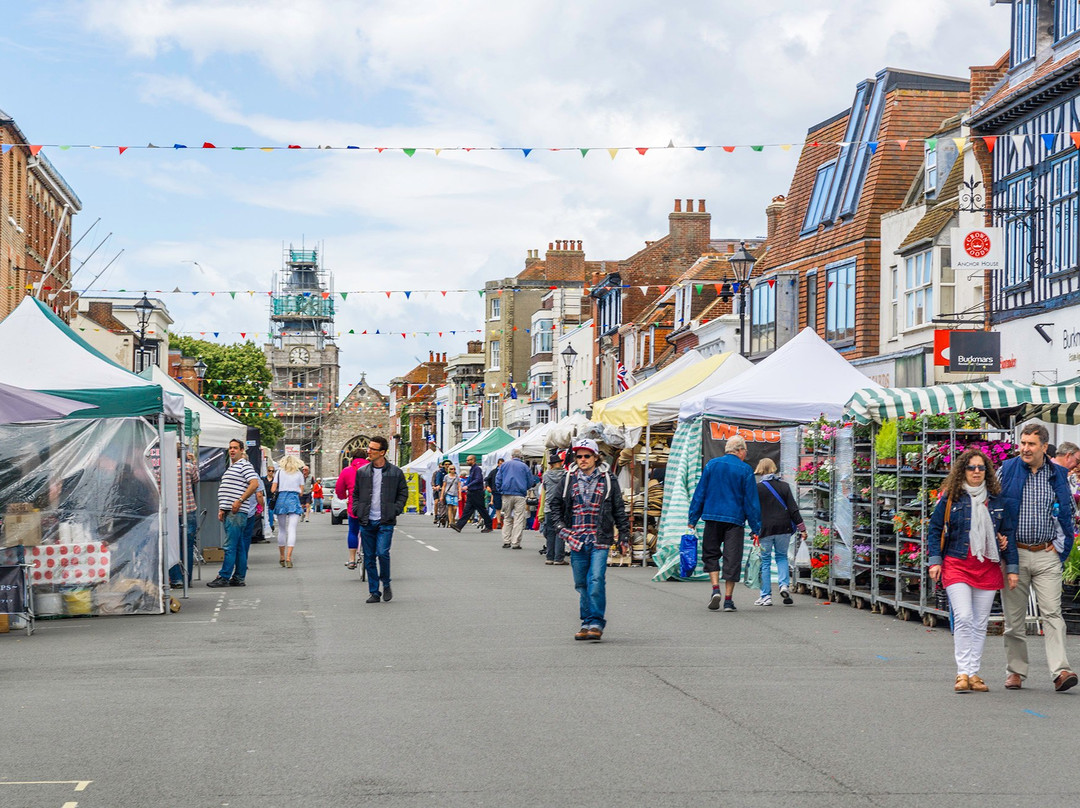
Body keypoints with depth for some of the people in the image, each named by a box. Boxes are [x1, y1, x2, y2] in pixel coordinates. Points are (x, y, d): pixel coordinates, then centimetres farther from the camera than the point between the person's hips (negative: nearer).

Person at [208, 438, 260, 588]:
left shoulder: (245, 466, -6)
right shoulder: (231, 468, 24)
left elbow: (254, 484, -18)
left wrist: (240, 501, -20)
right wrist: (222, 509, 18)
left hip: (237, 512, -10)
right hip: (228, 512, 10)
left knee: (230, 546, -10)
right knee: (239, 547, 9)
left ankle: (224, 577, -11)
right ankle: (239, 578, 10)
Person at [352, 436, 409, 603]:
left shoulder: (395, 472, 1)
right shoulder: (362, 472, 8)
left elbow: (403, 493, 9)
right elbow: (355, 494, 17)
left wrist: (395, 510, -3)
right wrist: (357, 511, 3)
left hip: (385, 521, -3)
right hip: (367, 521, 3)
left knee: (382, 553, -16)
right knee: (369, 558, 4)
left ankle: (386, 585, 7)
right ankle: (374, 592, 12)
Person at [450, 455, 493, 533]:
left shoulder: (477, 469, -13)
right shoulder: (471, 469, 16)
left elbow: (477, 480, -23)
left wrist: (468, 486, -25)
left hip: (477, 493, -9)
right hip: (471, 493, 9)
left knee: (482, 510, -1)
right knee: (467, 510, 2)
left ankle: (489, 526, 9)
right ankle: (459, 526, -4)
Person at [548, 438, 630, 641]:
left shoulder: (608, 480, 5)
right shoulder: (568, 480, 9)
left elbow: (619, 510, 10)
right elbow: (555, 505, 15)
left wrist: (624, 537, 8)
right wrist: (561, 528, 2)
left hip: (600, 540, -3)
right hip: (576, 541, 3)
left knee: (596, 579, -14)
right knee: (581, 584, 7)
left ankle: (596, 623, -10)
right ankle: (587, 621, 17)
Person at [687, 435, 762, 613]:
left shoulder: (712, 464, 4)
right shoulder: (745, 470, -2)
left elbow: (700, 493, 6)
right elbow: (751, 500, -1)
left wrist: (693, 519, 11)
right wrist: (756, 527, 4)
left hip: (713, 517, 2)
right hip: (735, 519, -2)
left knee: (711, 554, 14)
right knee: (732, 558, 2)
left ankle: (716, 588, -4)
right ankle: (728, 599, 2)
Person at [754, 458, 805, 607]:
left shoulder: (757, 488, -5)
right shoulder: (784, 486, 3)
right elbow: (793, 508, 1)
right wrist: (801, 528, 4)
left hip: (765, 528, -3)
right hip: (783, 527, 3)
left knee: (765, 561, 5)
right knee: (782, 557, 19)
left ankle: (766, 596, 6)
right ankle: (784, 585, -2)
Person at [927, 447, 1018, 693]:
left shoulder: (996, 500, 9)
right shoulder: (950, 497, 2)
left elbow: (1009, 534, 13)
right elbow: (934, 529, 5)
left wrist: (1012, 568, 8)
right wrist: (934, 560, -4)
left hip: (988, 568, 3)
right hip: (957, 565, -3)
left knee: (980, 624, 6)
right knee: (963, 618, -15)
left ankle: (974, 673, 12)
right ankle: (963, 673, -13)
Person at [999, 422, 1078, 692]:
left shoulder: (1058, 475, 7)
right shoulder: (1006, 470, 2)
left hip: (1047, 555, 0)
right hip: (1014, 554, 0)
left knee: (1052, 613, -9)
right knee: (1014, 616, 4)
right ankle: (1015, 671, 13)